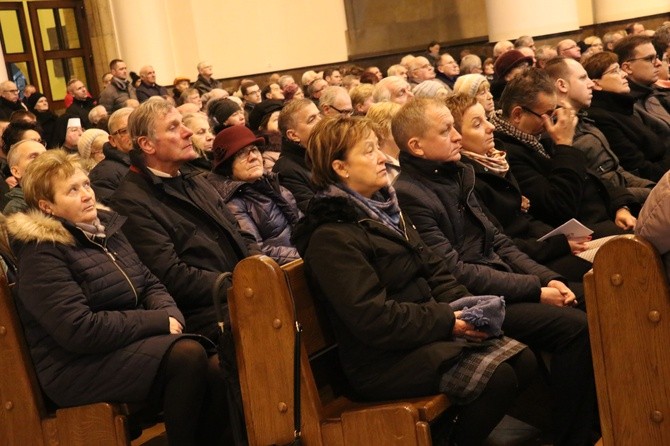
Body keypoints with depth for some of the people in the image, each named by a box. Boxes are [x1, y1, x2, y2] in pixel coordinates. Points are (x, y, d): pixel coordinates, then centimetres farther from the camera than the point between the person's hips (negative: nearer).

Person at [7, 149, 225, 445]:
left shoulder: (105, 228, 12)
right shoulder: (41, 254, -12)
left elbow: (150, 284, 15)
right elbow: (79, 330, -21)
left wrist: (170, 315, -8)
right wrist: (159, 321, -17)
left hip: (130, 340, 8)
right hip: (77, 368, -8)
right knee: (187, 355, -27)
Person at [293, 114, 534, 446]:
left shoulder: (383, 209, 14)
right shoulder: (331, 237, -16)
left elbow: (432, 269, 14)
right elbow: (373, 319, -22)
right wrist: (447, 321, -19)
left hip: (430, 329, 9)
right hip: (383, 360, -9)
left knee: (521, 360, -4)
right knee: (496, 378, -21)